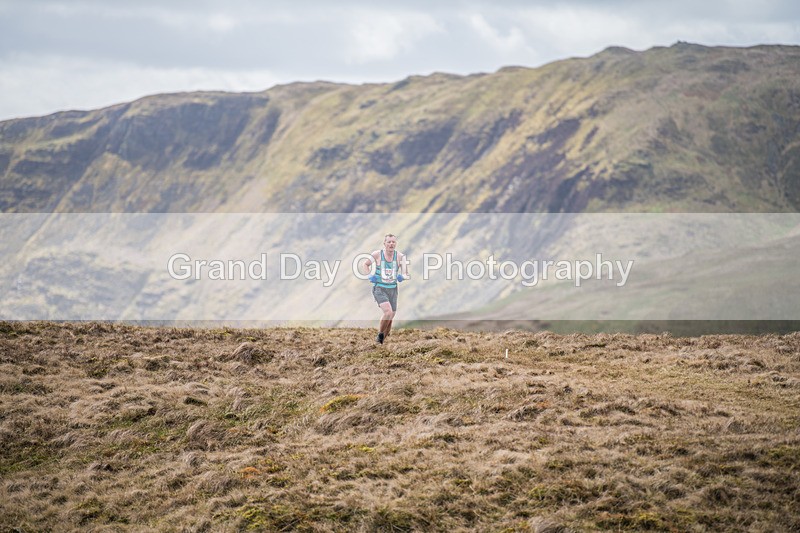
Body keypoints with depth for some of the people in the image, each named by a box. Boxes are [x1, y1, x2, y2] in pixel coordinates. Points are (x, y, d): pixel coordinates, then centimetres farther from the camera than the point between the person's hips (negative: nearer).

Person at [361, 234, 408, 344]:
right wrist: (369, 276, -9)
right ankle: (380, 334, -3)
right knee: (388, 311, -25)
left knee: (390, 318, 8)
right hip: (379, 288, -4)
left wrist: (402, 277, -20)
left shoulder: (400, 256, -4)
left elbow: (406, 274, 2)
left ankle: (382, 341, 28)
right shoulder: (377, 254, -9)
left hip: (393, 289, 4)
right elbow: (365, 264, 7)